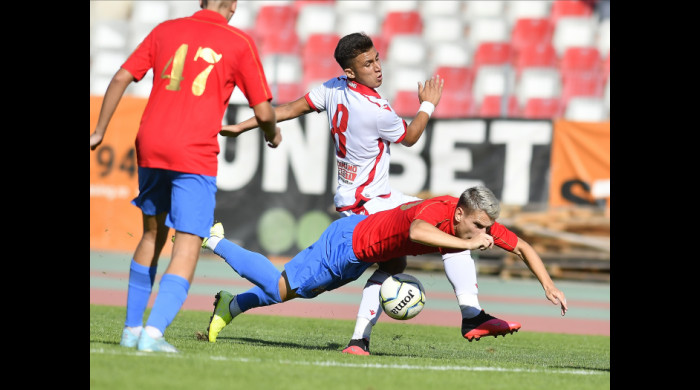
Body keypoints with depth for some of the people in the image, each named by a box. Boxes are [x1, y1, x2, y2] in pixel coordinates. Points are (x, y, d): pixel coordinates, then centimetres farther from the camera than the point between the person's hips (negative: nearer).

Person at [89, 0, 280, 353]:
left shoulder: (167, 30, 12)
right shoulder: (239, 44, 2)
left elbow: (121, 78, 9)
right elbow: (263, 111, 2)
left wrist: (99, 131, 17)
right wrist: (272, 134, 25)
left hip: (150, 146, 5)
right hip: (195, 154, -5)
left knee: (153, 234, 21)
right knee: (187, 247, -3)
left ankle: (132, 328, 24)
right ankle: (154, 332, -19)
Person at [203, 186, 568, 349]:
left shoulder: (481, 223, -15)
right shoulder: (438, 210, -38)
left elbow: (523, 248, -3)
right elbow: (417, 231, -62)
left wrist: (549, 286, -13)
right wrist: (467, 244, -59)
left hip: (360, 258, 8)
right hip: (347, 240, -8)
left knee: (302, 290, 22)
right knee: (279, 288, 1)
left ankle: (231, 305, 42)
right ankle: (216, 241, 19)